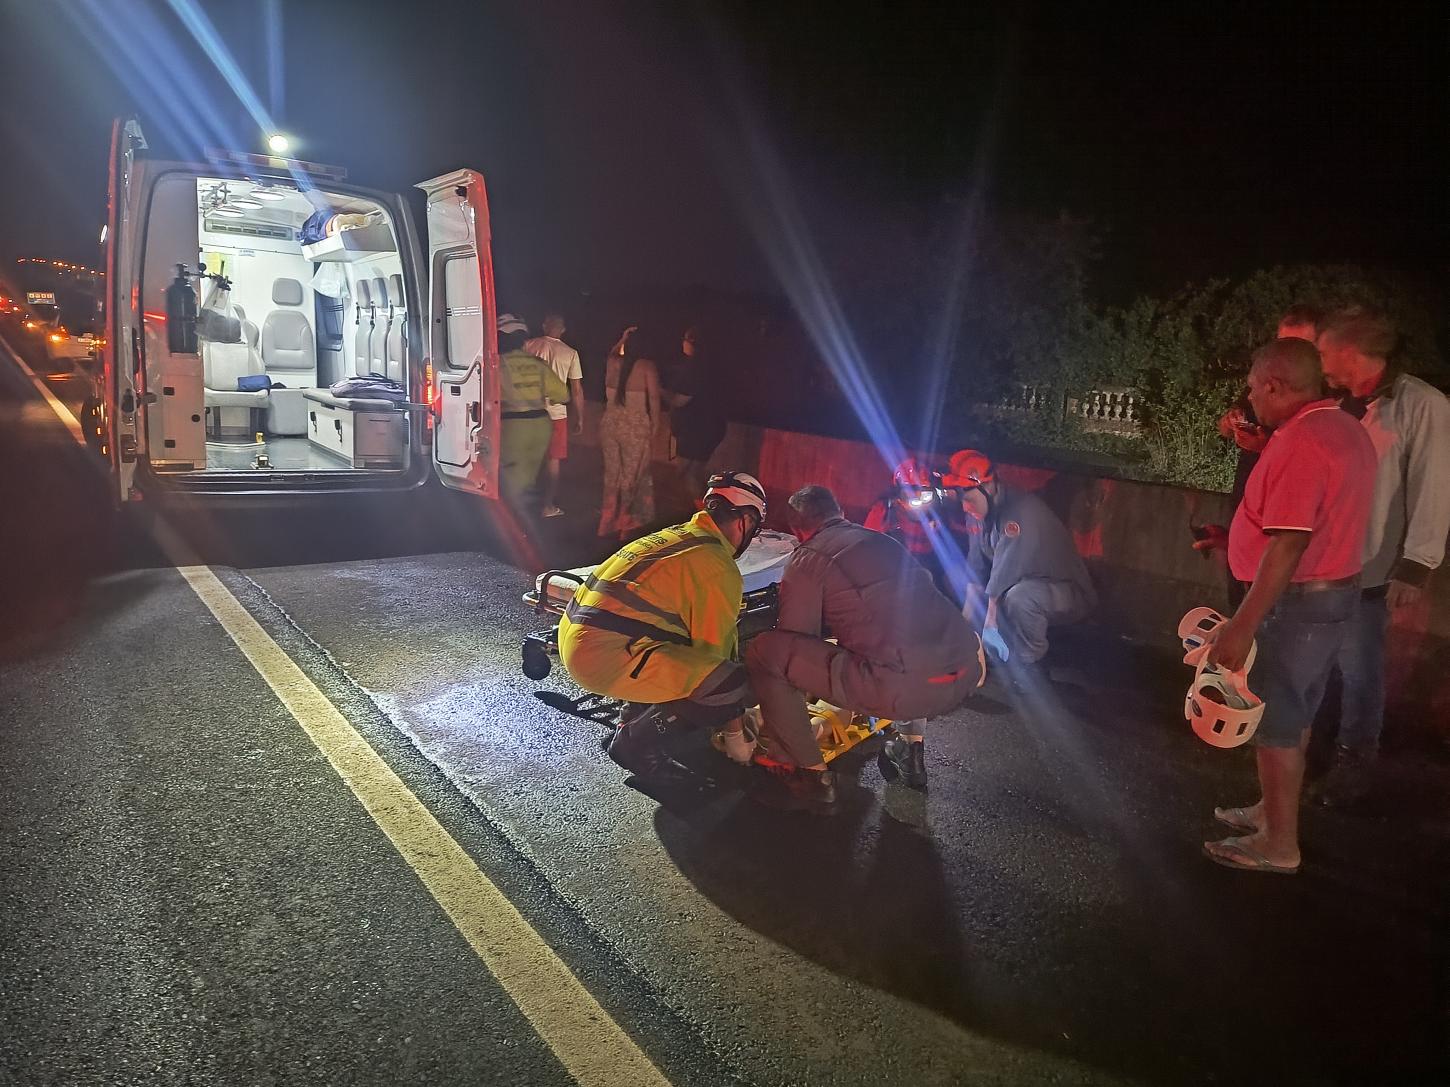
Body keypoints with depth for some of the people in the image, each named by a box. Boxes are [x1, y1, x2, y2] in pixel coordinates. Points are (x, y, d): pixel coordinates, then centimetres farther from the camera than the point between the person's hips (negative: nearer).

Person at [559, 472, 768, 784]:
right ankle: (637, 740, 1)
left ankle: (635, 722, 18)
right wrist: (734, 732, 8)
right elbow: (714, 649, -5)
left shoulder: (677, 535, 18)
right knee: (733, 687, -11)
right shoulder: (719, 567, -8)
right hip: (606, 656, -10)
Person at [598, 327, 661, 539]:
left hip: (610, 423, 4)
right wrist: (654, 423, 3)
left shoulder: (613, 362, 4)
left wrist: (623, 338, 32)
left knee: (612, 472, 16)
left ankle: (609, 519, 26)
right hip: (636, 426, -4)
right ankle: (626, 523, 14)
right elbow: (654, 397, -6)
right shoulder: (647, 366, -7)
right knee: (632, 475, 7)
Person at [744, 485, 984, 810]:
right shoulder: (883, 540, 25)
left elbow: (796, 641, 8)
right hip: (968, 672, 8)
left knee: (763, 651, -1)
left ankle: (813, 777, 6)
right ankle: (912, 750, 36)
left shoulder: (808, 558, 4)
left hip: (905, 690, -8)